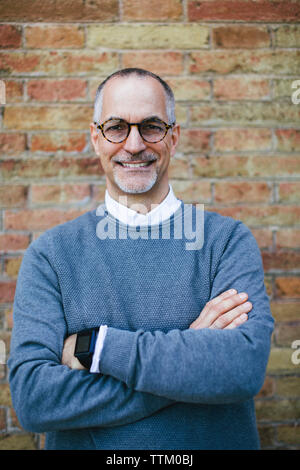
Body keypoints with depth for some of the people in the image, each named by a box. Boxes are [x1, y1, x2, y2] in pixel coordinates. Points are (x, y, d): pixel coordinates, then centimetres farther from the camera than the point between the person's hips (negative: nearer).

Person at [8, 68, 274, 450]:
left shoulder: (227, 239, -10)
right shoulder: (50, 254, -9)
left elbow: (246, 367, -24)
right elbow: (31, 397, -20)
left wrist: (93, 346, -24)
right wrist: (191, 352, -24)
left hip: (213, 442, 1)